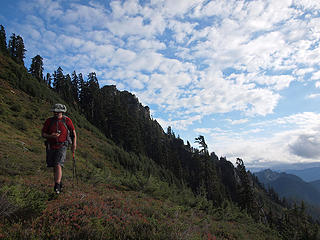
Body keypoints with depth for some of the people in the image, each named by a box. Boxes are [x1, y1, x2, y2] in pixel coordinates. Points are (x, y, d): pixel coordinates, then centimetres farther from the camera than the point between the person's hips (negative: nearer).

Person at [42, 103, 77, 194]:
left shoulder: (67, 120, -3)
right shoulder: (49, 121, 1)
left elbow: (73, 132, 5)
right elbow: (43, 133, 3)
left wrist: (74, 144, -2)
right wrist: (51, 136, -17)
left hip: (61, 147, -3)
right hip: (50, 147, 3)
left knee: (58, 165, -16)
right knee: (54, 167, 12)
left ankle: (57, 186, -15)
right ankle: (59, 182, 31)